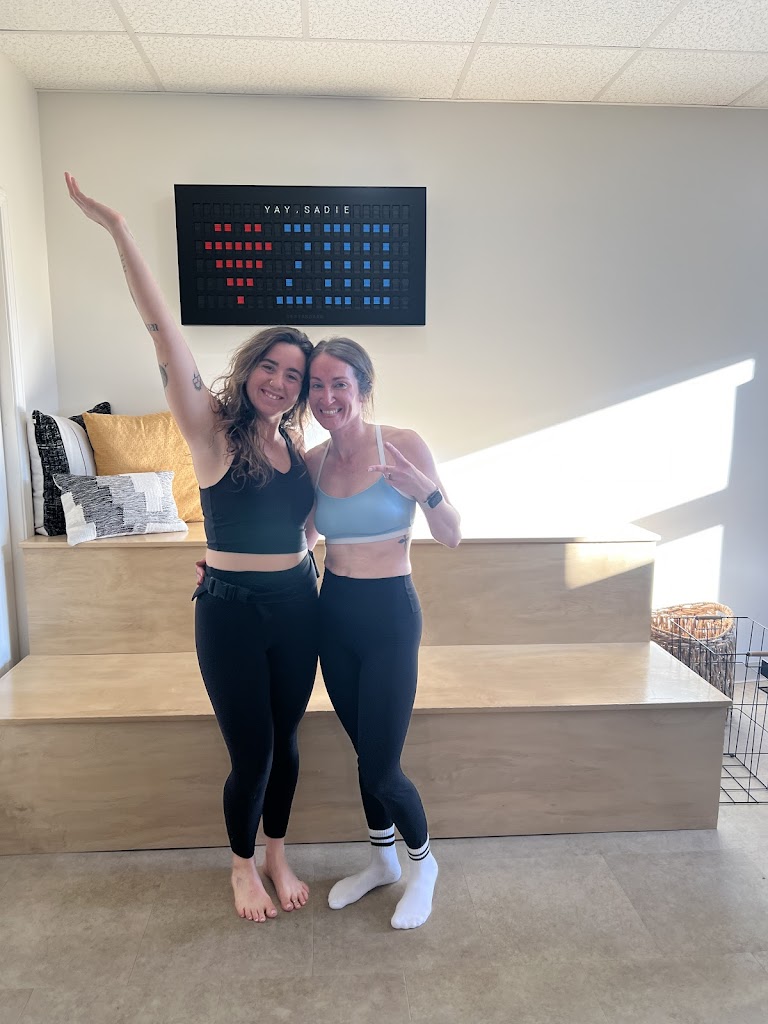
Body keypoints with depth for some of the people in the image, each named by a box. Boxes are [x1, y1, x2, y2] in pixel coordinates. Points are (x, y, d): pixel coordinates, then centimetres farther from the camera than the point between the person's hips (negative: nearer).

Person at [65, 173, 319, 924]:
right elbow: (163, 331, -21)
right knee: (250, 754, 7)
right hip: (231, 609, -4)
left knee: (284, 743, 17)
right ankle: (242, 864, 36)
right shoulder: (211, 430, -11)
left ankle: (277, 855, 42)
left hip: (296, 606, 5)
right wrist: (117, 230, -25)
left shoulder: (295, 445, 4)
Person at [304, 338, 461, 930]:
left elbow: (452, 537, -9)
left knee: (381, 768, 1)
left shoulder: (403, 446, -12)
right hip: (334, 613, 5)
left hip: (390, 614, -5)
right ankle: (382, 861, 44)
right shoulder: (312, 461, 2)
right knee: (365, 751, 19)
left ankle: (422, 863, 32)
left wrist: (425, 491, -28)